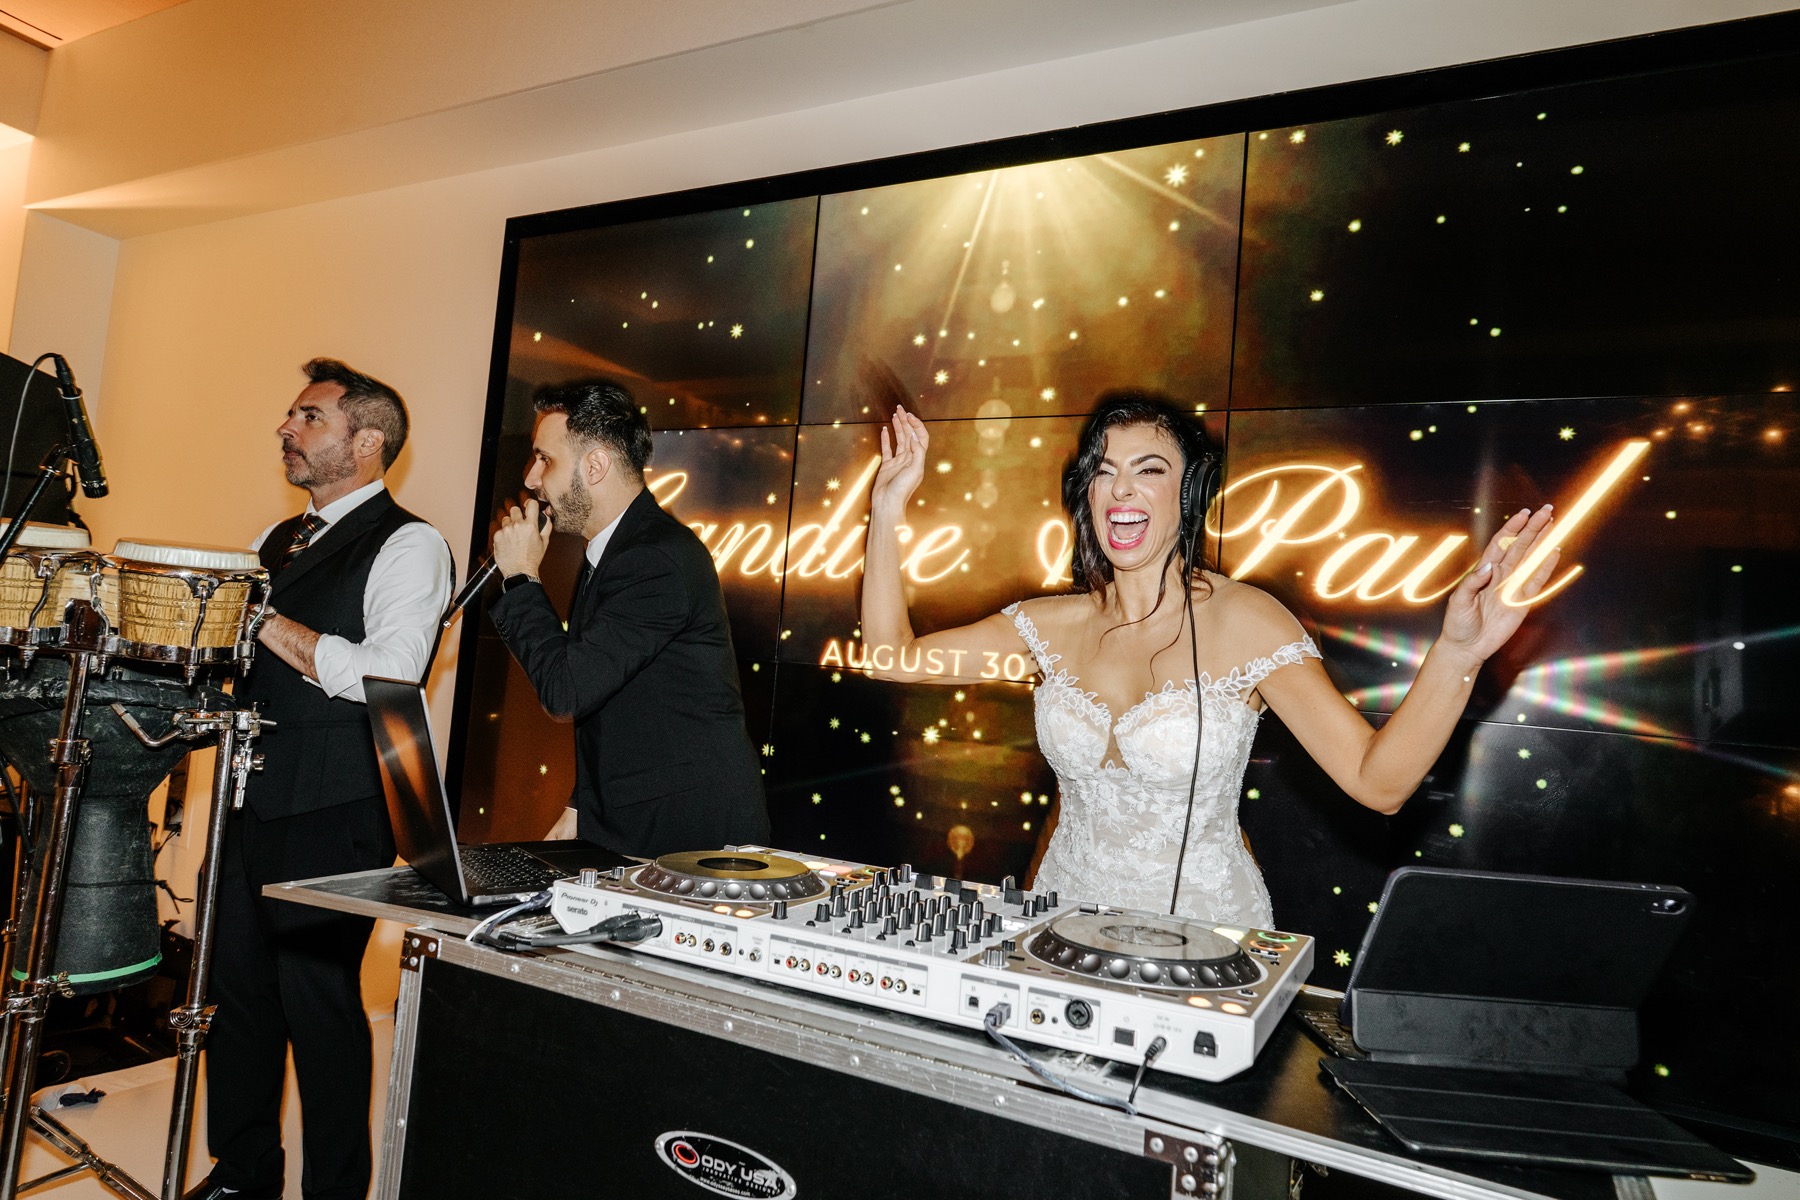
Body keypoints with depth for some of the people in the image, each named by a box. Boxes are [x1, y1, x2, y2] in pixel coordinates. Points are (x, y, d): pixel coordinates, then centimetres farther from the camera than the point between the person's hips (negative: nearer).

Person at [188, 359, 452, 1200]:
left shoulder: (407, 545, -9)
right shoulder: (276, 542, 16)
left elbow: (386, 676, -21)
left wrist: (266, 623, -16)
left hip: (333, 814, -8)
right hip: (253, 800, 8)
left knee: (318, 997, 1)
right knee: (236, 985, 16)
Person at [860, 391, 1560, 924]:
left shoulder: (1244, 621, -10)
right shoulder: (1055, 624, 0)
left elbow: (1378, 780, -15)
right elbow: (897, 656, -1)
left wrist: (1457, 654, -31)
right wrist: (889, 512, -4)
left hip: (1204, 932, -2)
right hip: (1064, 914, 2)